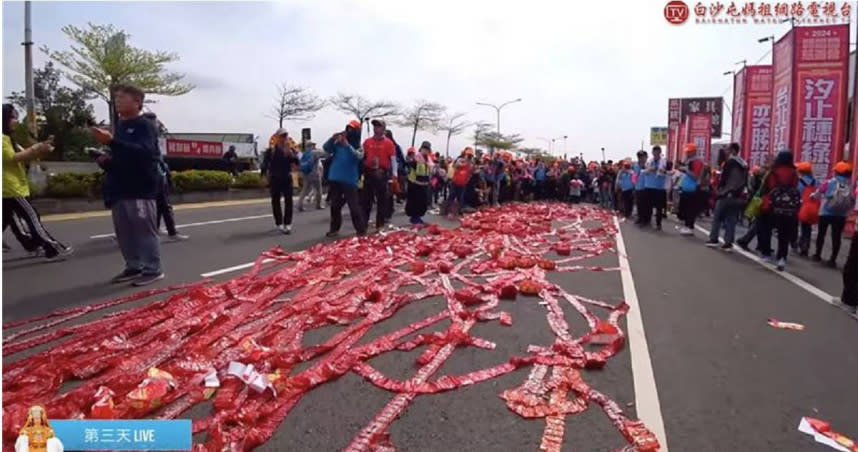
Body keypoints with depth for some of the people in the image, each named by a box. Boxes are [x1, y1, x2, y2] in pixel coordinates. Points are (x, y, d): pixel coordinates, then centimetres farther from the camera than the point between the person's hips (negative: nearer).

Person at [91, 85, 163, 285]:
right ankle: (134, 267, 21)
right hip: (120, 189, 9)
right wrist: (106, 161, 8)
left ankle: (153, 269, 3)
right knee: (124, 232, 11)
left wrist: (111, 142, -31)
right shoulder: (119, 127, 19)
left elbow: (144, 152, -24)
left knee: (145, 231, -5)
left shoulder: (146, 125, -7)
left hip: (141, 188, -8)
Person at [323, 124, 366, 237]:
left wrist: (347, 145, -33)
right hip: (335, 179, 4)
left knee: (354, 206, -5)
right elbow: (325, 148, -2)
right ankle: (334, 228, 22)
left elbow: (359, 156, -20)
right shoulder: (337, 143, 9)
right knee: (335, 206, 11)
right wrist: (332, 138, -19)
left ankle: (361, 229, 2)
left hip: (349, 180, -4)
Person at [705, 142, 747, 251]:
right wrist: (740, 192, 14)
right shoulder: (744, 164, 15)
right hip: (738, 196, 6)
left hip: (726, 194, -6)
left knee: (717, 217, 4)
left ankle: (713, 239, 4)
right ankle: (728, 243, 3)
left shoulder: (730, 161, -7)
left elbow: (723, 177, -11)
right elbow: (745, 182, 14)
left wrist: (719, 190, -2)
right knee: (731, 220, 6)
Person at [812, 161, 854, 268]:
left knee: (821, 234, 15)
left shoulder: (829, 183, -7)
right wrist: (846, 210, 16)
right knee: (836, 237, 5)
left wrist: (812, 196, 26)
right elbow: (853, 202, -1)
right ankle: (833, 260, 4)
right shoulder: (850, 186, -3)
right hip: (841, 215, 1)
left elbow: (818, 193, 5)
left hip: (826, 213, -1)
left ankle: (818, 255, 23)